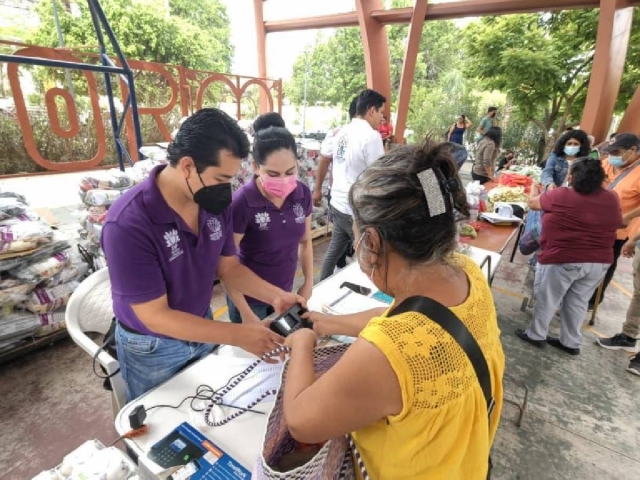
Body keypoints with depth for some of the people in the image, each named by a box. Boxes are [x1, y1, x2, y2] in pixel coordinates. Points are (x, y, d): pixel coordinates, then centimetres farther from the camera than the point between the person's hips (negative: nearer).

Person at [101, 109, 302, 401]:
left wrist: (275, 296, -18)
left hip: (202, 327, 5)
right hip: (151, 347, -4)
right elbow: (155, 316, -28)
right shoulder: (128, 224, -32)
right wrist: (238, 335, -31)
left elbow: (228, 268, -4)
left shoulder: (215, 203, -15)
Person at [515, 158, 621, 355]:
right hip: (600, 262, 5)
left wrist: (534, 187, 22)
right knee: (577, 302, 17)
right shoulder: (612, 199, 0)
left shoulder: (560, 195, -16)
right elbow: (617, 223, 20)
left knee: (547, 299, 11)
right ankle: (571, 342, 29)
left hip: (562, 260, -5)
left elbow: (533, 203, 1)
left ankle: (536, 335, 25)